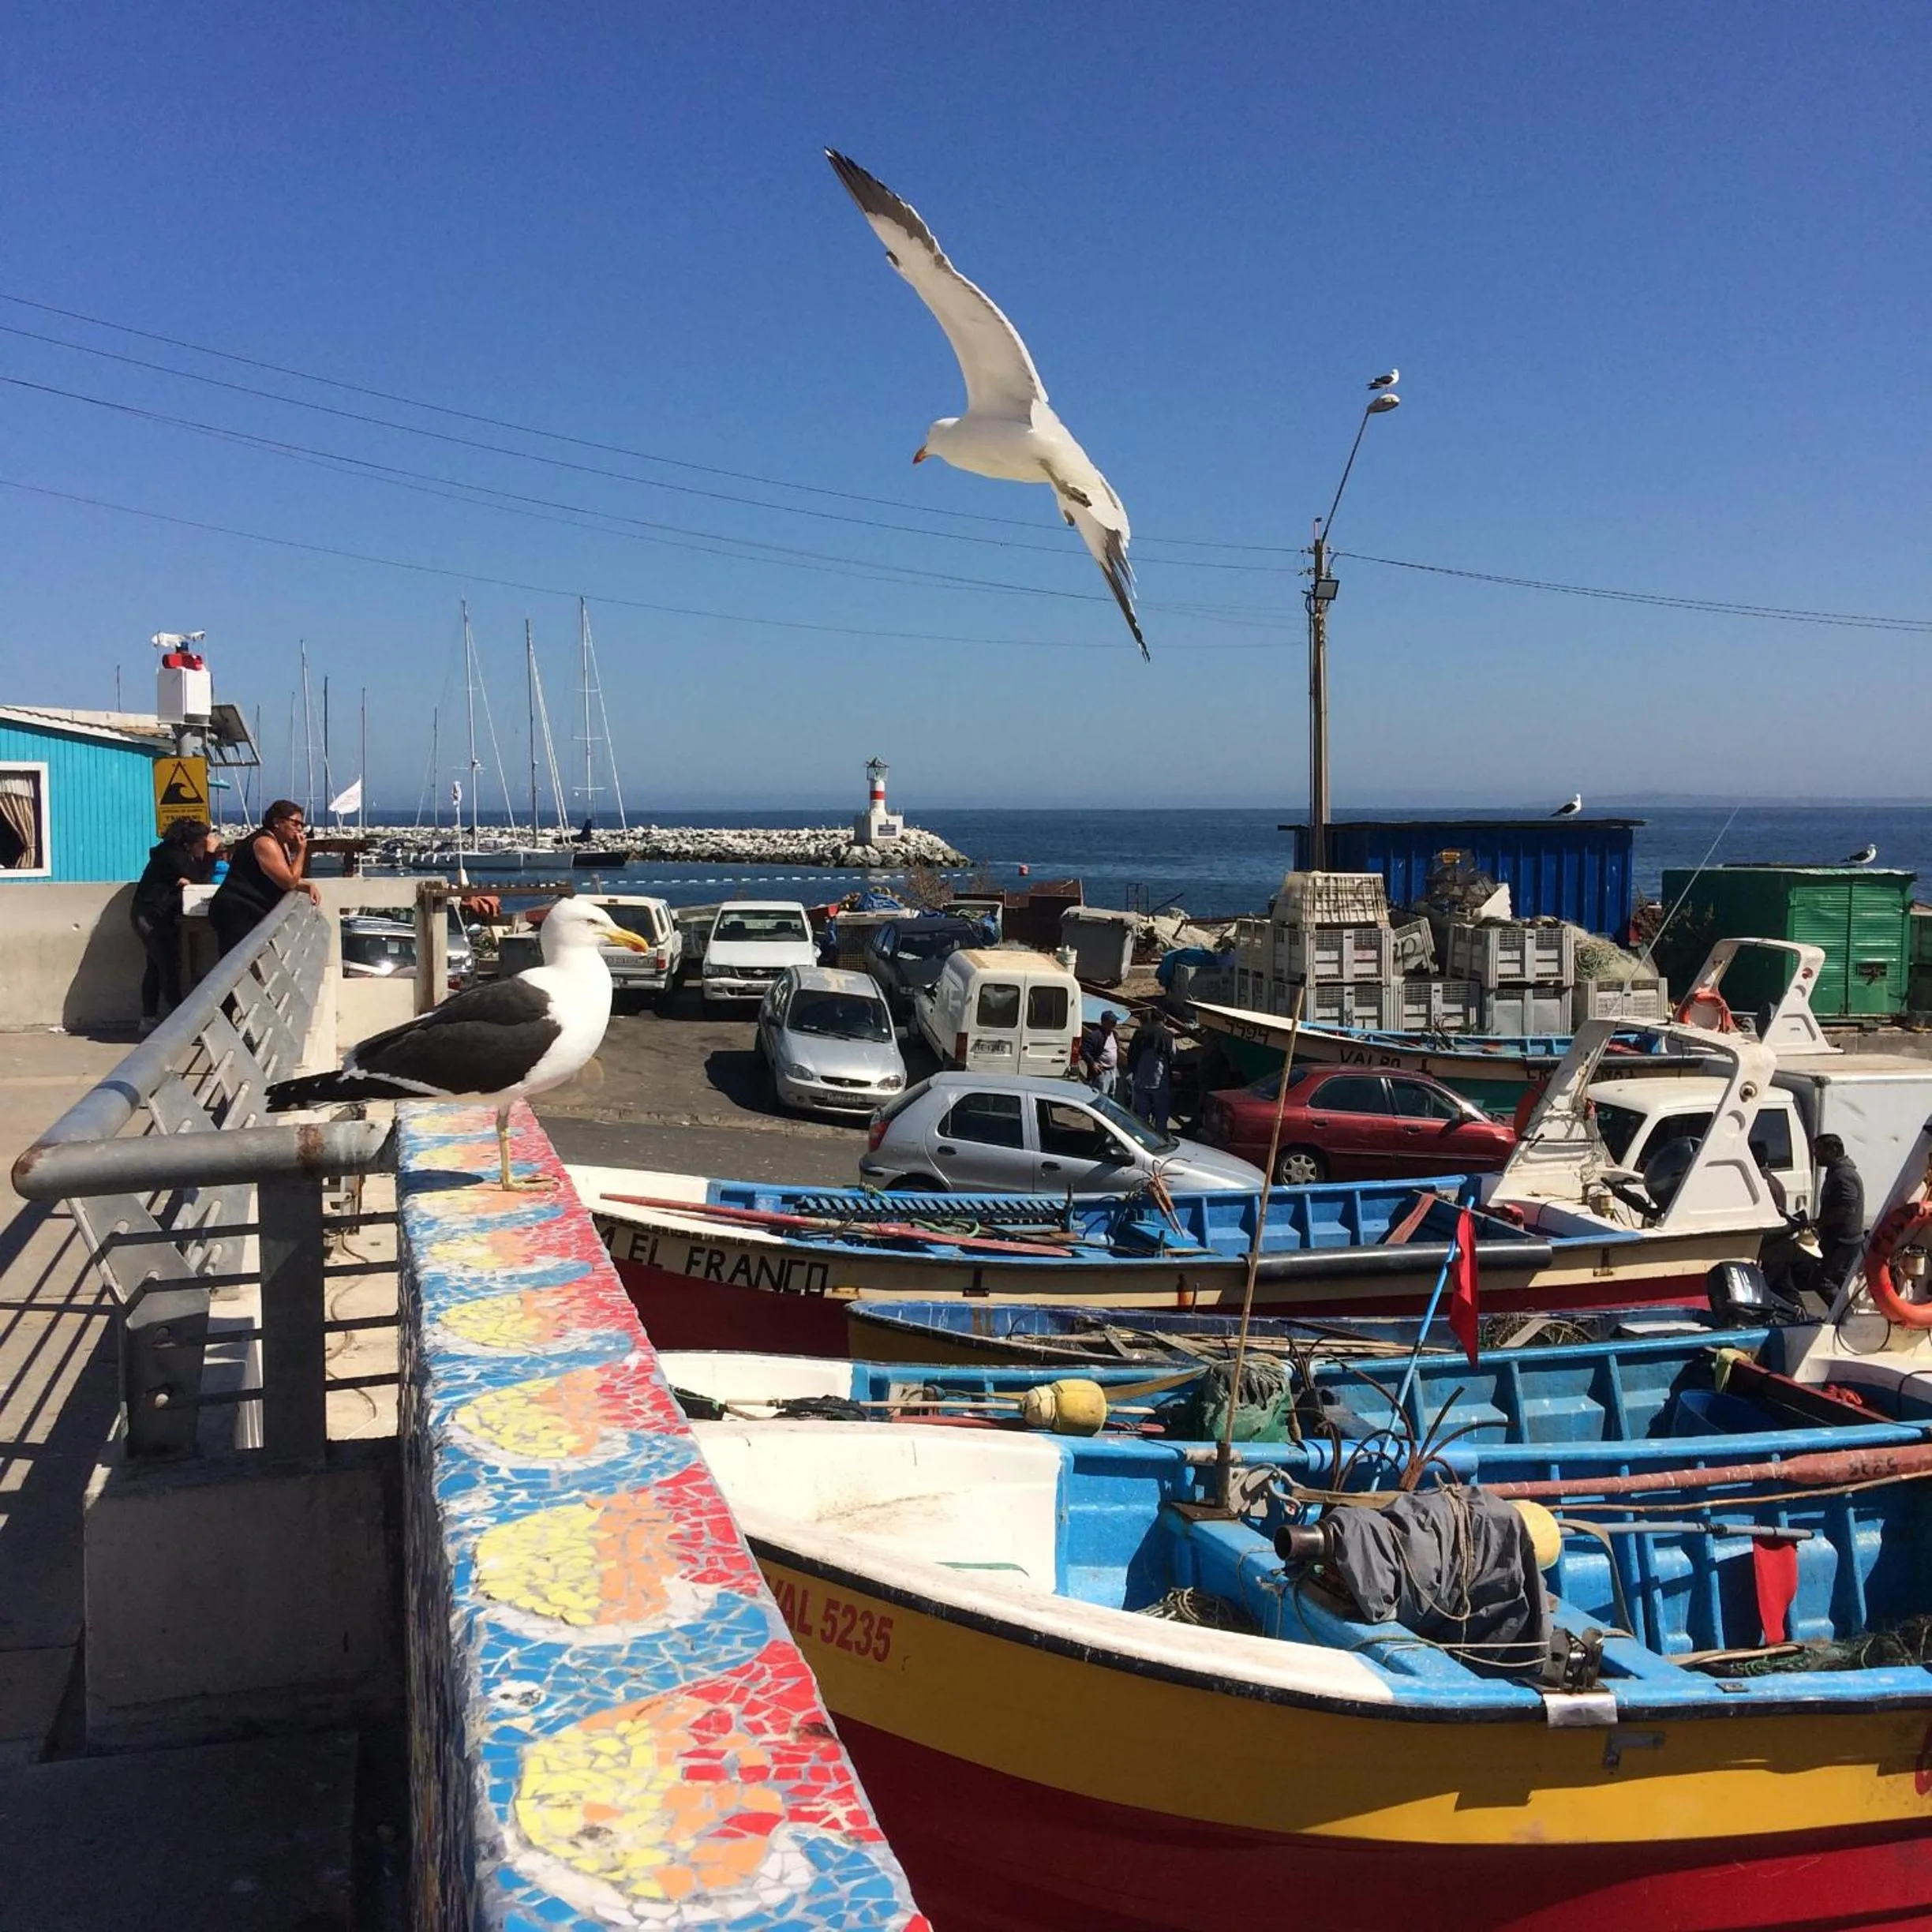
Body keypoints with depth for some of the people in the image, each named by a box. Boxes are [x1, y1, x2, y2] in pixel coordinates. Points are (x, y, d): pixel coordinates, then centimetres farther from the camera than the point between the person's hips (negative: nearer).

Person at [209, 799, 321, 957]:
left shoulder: (280, 843, 17)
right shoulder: (265, 843, -15)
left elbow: (290, 878, 22)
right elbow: (289, 882, -18)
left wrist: (309, 886, 3)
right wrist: (301, 851, -11)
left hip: (253, 914, 11)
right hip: (237, 914, -11)